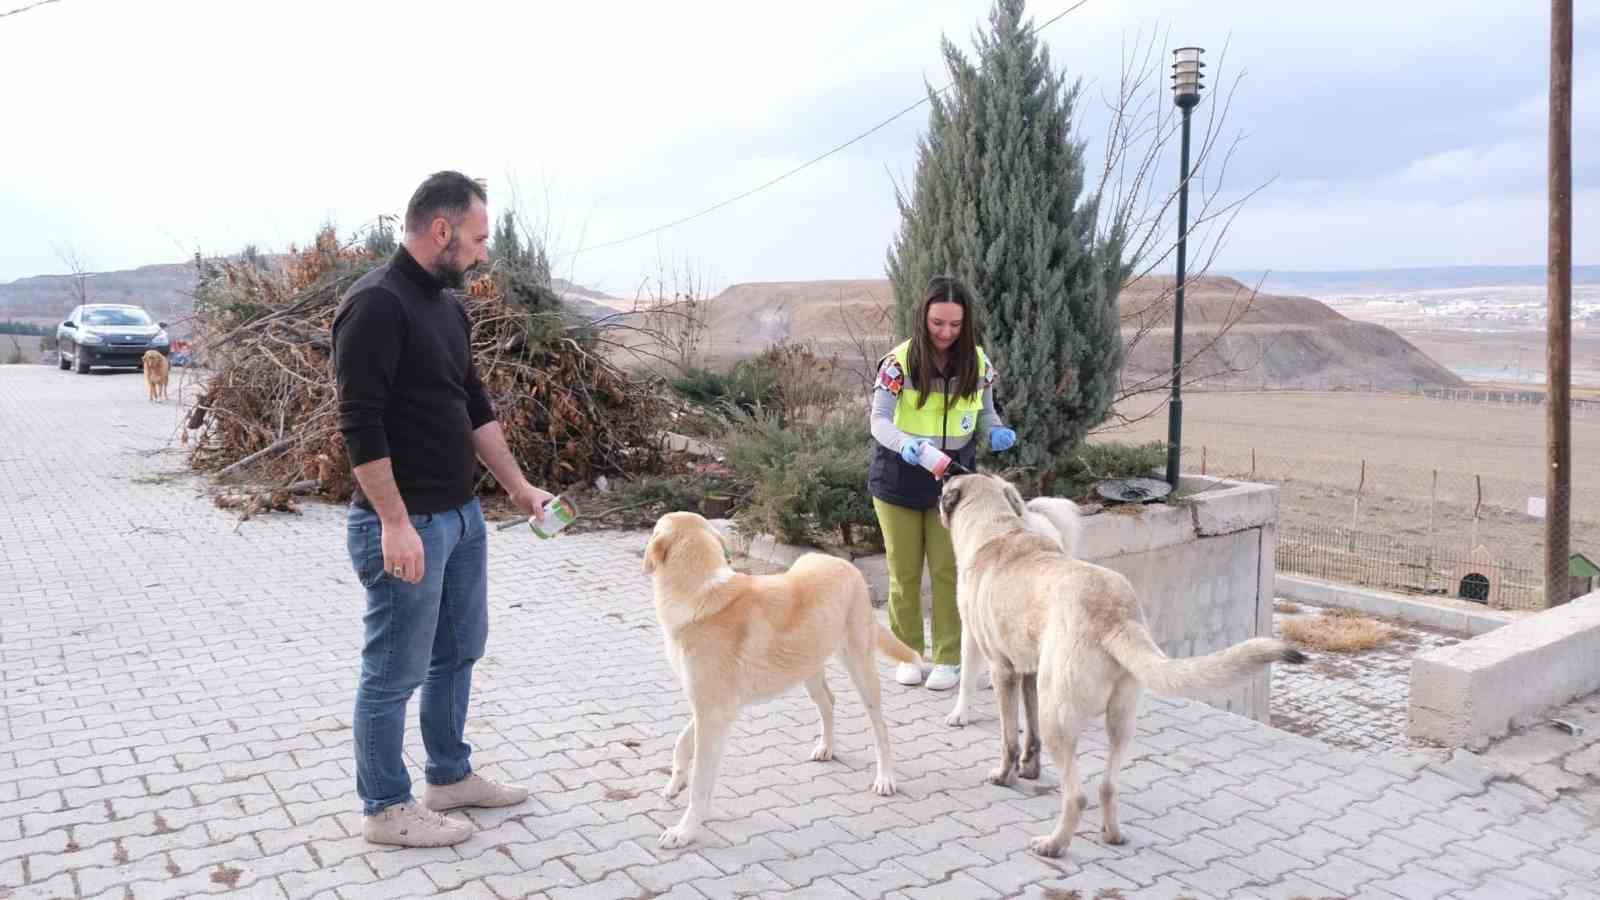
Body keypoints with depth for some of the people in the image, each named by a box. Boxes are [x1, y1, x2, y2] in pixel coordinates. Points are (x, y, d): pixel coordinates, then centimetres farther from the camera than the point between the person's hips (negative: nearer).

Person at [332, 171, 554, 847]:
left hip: (462, 514, 10)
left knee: (458, 653, 19)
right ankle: (385, 809, 21)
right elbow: (360, 424, -22)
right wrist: (395, 523, -23)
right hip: (405, 523, -9)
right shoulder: (376, 305, -18)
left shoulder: (448, 305, 11)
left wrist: (518, 487, 15)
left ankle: (449, 777, 36)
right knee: (396, 672, 4)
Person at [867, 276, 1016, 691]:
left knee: (948, 571, 4)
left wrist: (996, 431, -15)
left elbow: (985, 411, 7)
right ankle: (908, 653, 26)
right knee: (904, 572, 10)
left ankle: (948, 658, 17)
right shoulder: (899, 361, -18)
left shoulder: (977, 361, -7)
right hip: (899, 479, -1)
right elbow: (879, 420, -23)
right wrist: (905, 442, -43)